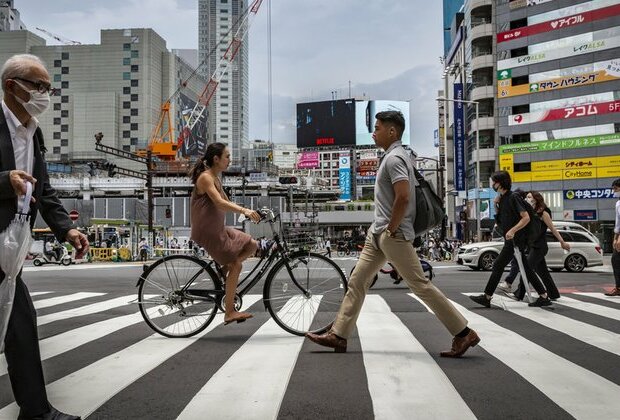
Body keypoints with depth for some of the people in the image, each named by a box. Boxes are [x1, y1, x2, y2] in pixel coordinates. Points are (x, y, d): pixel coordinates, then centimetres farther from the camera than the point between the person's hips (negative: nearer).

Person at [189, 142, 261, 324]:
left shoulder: (215, 178, 14)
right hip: (207, 231, -9)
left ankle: (222, 270, 8)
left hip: (218, 228, 9)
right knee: (236, 265, -9)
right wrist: (244, 210, -41)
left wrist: (248, 211, 4)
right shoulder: (205, 177, -15)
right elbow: (219, 202, -29)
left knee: (252, 245, 5)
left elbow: (227, 202, 16)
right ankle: (229, 312, -3)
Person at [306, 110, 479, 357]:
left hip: (392, 235, -10)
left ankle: (464, 333, 7)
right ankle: (338, 335, 16)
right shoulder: (392, 156, 16)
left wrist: (391, 229, -18)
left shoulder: (394, 158, -16)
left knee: (420, 285, -4)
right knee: (357, 281, 9)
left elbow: (403, 198, -27)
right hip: (378, 233, 10)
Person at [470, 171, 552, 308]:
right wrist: (496, 204, 6)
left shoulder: (513, 197, -13)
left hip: (515, 239, -9)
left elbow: (526, 217, -19)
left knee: (498, 266, -6)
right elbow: (501, 218, 22)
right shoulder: (503, 198, 13)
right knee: (526, 269, 11)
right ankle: (544, 297, 15)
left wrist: (512, 230, -28)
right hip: (511, 240, 9)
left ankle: (487, 297, -1)